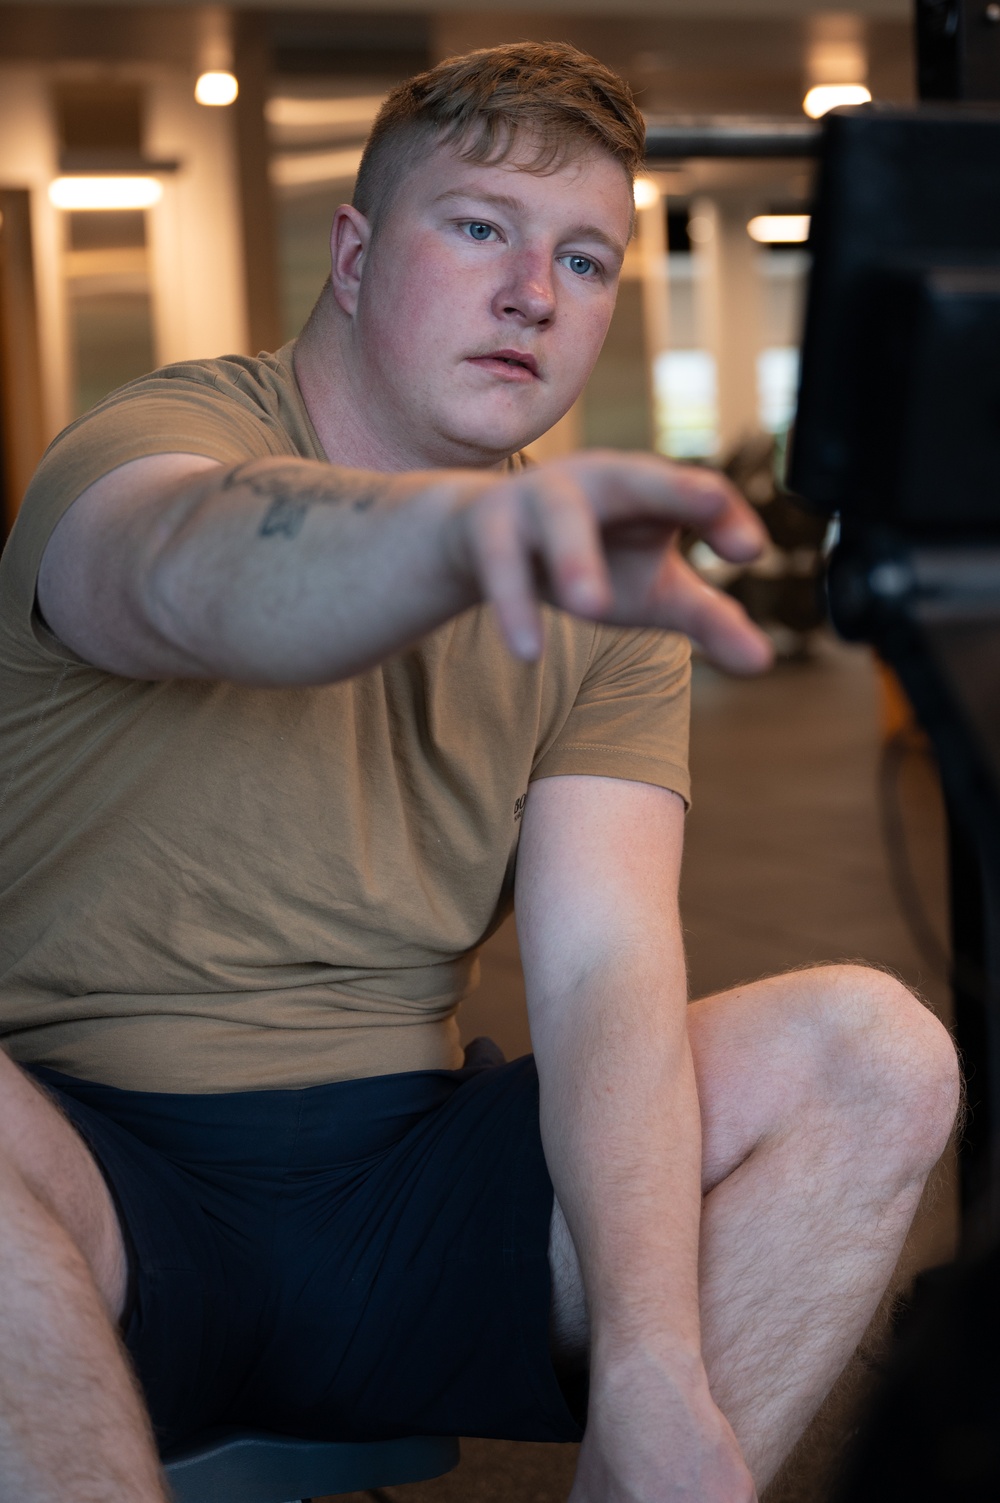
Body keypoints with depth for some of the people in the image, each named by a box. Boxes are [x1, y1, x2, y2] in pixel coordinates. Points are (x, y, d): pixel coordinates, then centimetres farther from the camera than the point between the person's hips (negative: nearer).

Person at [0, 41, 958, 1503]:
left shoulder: (594, 586, 6)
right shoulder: (150, 438, -7)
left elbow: (606, 966, -8)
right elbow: (197, 574, -34)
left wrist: (652, 1370, -23)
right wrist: (471, 519, -57)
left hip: (402, 1188, 4)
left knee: (875, 1046, -15)